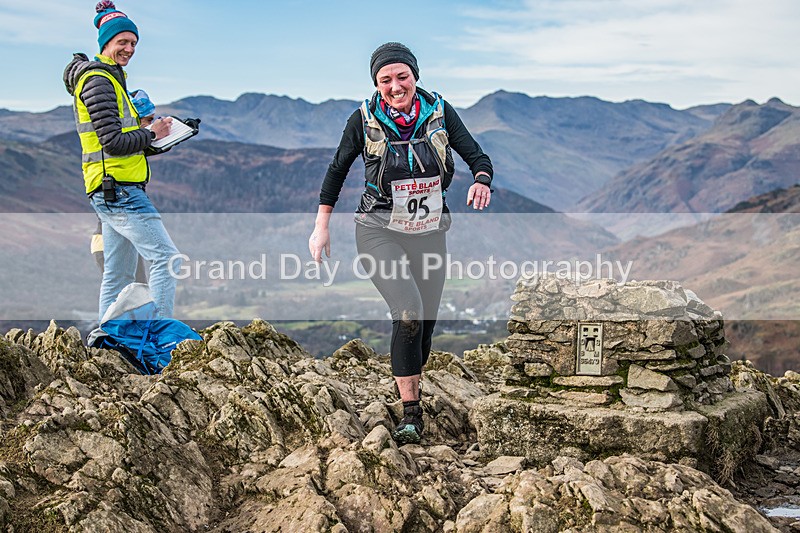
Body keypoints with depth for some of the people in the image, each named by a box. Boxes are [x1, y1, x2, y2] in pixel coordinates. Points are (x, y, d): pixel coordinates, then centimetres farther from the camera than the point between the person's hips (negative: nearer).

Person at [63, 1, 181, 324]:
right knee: (165, 256, -14)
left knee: (118, 276, 12)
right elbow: (113, 142, -17)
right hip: (118, 188, -11)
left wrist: (145, 133, 10)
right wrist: (151, 134, -5)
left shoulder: (110, 78, 22)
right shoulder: (98, 80, -10)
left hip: (113, 191, 11)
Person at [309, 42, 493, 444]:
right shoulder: (364, 120, -6)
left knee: (426, 322, 7)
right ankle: (410, 413, -12)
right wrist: (321, 227, 5)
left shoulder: (439, 112, -3)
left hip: (429, 233, 3)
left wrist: (481, 181, -26)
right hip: (379, 233, -3)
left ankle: (409, 391, 32)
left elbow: (478, 157, -2)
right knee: (409, 313, -22)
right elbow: (337, 170, 5)